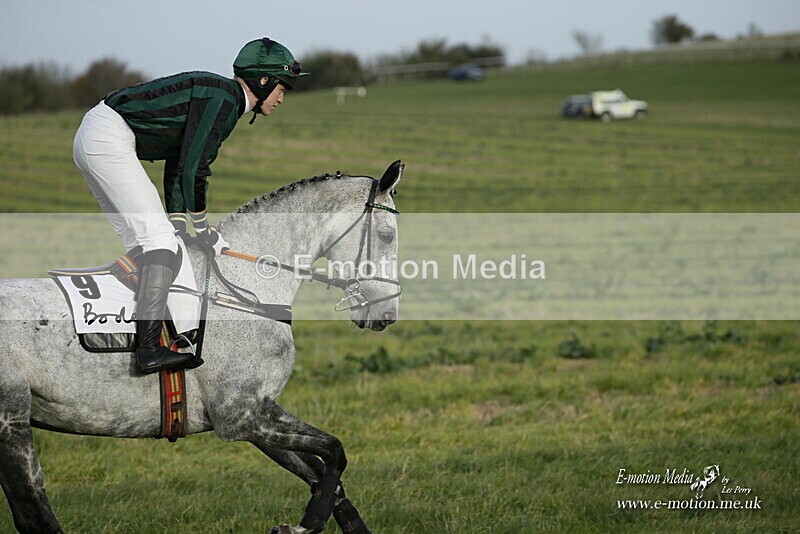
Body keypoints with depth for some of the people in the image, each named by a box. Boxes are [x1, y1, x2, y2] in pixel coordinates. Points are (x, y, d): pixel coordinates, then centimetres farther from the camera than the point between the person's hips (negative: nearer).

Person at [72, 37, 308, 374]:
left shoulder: (218, 96, 18)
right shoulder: (224, 100, -13)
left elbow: (177, 162, 19)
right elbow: (193, 168, -17)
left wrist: (178, 223, 13)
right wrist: (203, 227, -5)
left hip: (92, 136, 11)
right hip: (110, 140, -11)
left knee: (142, 241, 15)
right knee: (158, 236, -13)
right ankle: (149, 347, -20)